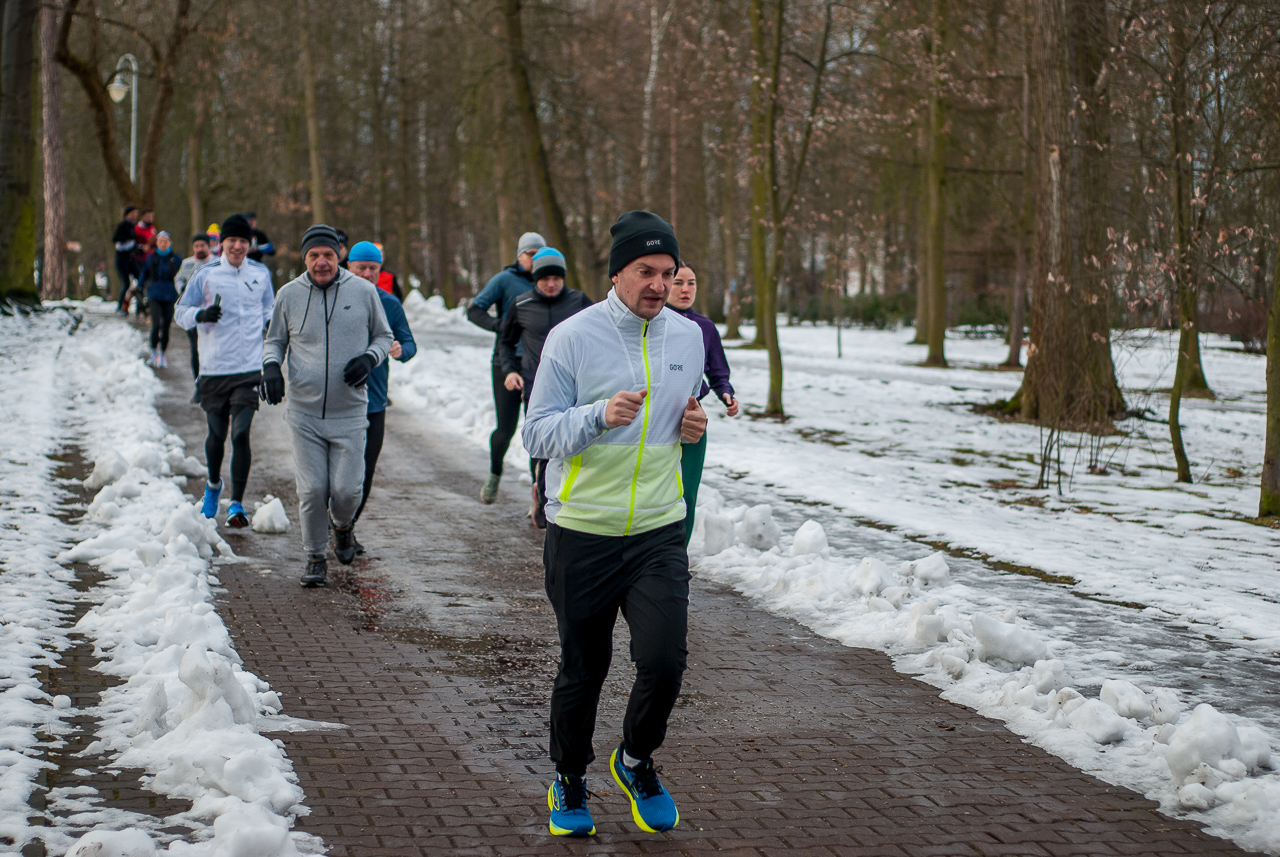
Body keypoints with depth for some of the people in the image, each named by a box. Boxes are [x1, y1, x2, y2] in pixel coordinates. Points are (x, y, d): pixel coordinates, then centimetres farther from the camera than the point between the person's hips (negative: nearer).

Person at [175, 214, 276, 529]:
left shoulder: (261, 275, 7)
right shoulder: (206, 276, 1)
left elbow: (269, 309, 21)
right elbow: (181, 313, 5)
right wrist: (201, 315, -15)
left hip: (250, 368, 0)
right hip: (214, 369, 0)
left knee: (241, 434, -11)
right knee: (216, 435, 11)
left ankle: (237, 503, -4)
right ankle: (213, 485, 40)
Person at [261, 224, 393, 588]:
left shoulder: (363, 291, 0)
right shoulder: (289, 295, 2)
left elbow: (384, 336, 12)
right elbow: (275, 340, 16)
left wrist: (369, 358, -9)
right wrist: (271, 366, -5)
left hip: (350, 412, -1)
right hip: (304, 413, 1)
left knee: (347, 489, -5)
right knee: (312, 490, -3)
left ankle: (342, 524, 31)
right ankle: (315, 557, 16)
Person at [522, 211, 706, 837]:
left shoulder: (688, 337, 6)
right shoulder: (571, 338, -8)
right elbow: (536, 434, -9)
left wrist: (693, 427, -1)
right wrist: (600, 415, -25)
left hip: (659, 532, 3)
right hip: (581, 533, -2)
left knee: (664, 661, -11)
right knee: (582, 670, 8)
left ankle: (636, 760, 18)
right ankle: (569, 782, 31)